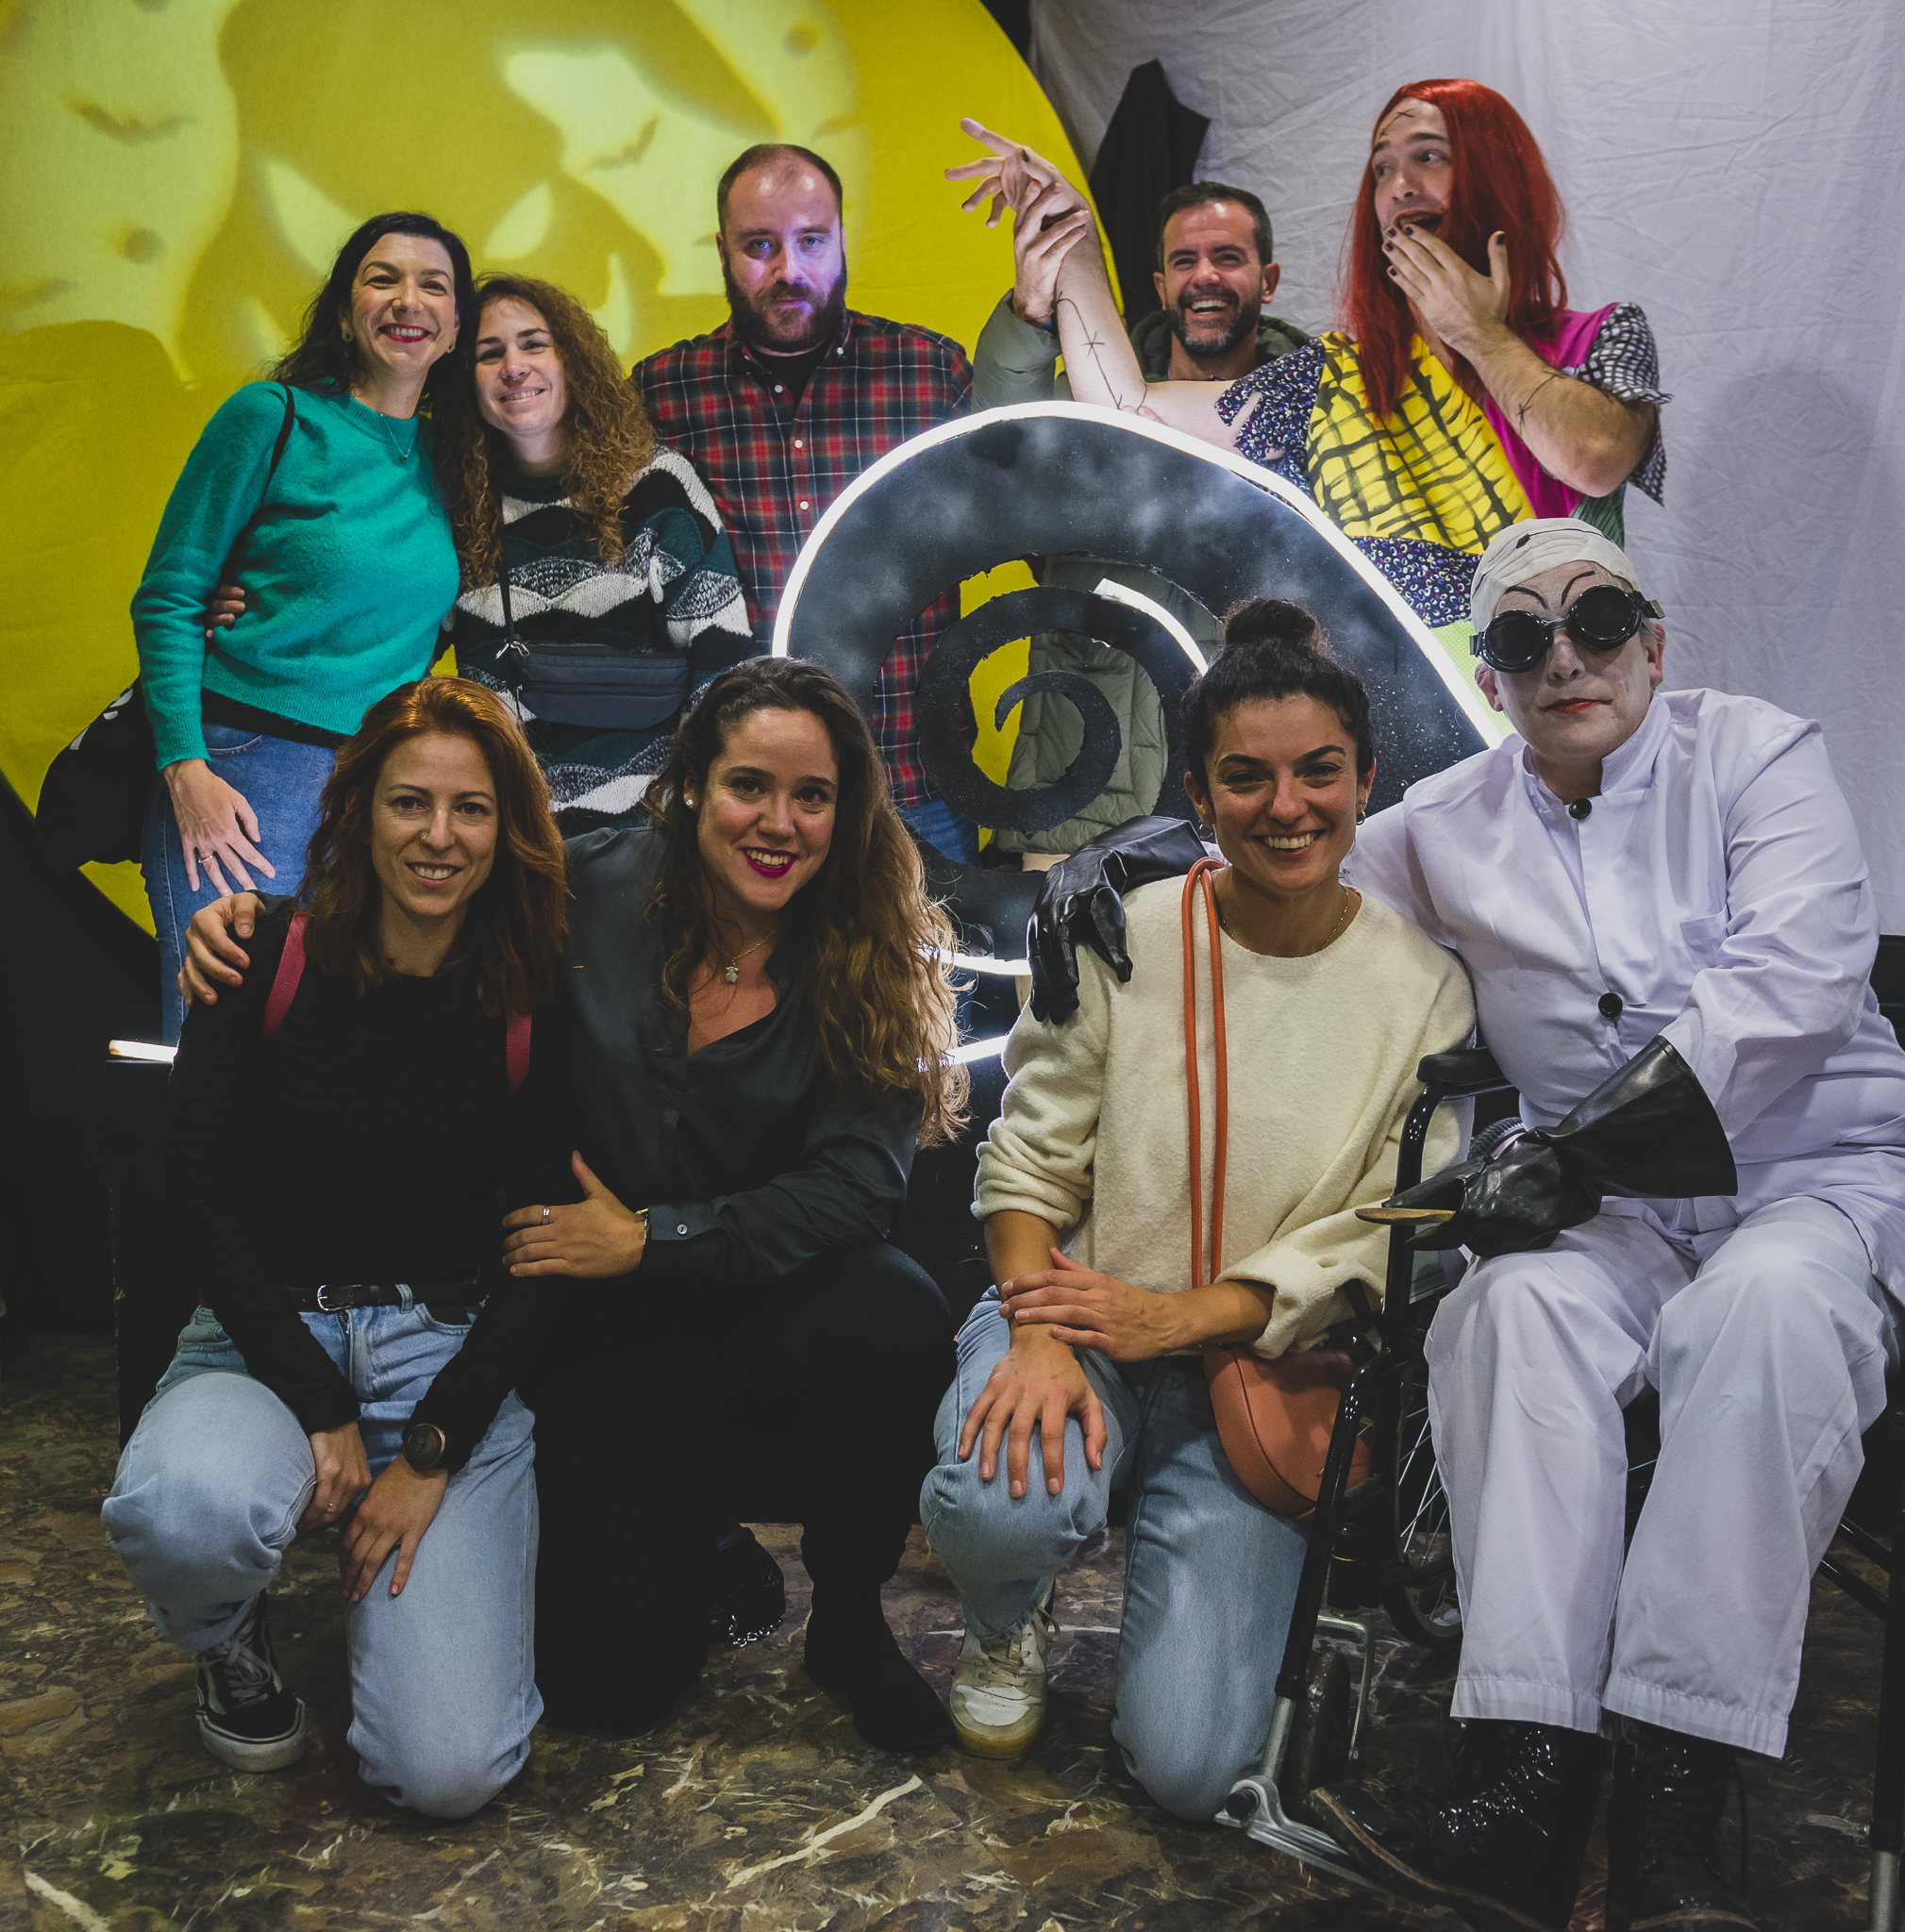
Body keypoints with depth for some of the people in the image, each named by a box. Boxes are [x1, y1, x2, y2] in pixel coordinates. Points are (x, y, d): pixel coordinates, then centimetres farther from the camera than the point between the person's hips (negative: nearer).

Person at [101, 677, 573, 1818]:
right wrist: (321, 1414, -13)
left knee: (451, 1770, -16)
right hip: (266, 1338, 0)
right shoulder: (267, 960, -3)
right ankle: (235, 1642, 3)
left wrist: (431, 1452, -11)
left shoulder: (534, 1008, -1)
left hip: (454, 1351, 0)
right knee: (187, 1510, -37)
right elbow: (203, 1205, -5)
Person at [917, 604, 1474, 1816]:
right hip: (1080, 1318, 0)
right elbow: (1030, 1160, -3)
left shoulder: (1424, 987, -3)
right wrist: (1039, 1337, -21)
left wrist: (1179, 1316, -16)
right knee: (998, 1503, -35)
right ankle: (1009, 1625, 5)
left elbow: (1386, 1236, -4)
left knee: (1192, 1768, -12)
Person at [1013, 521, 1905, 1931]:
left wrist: (1572, 1154, -18)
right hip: (1613, 1204, 3)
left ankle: (1670, 1813, -33)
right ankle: (1536, 1789, -34)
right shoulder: (1450, 827, 11)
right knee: (1518, 1307, -31)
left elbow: (1786, 986, -13)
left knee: (1767, 1305, -36)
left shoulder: (1758, 756, 0)